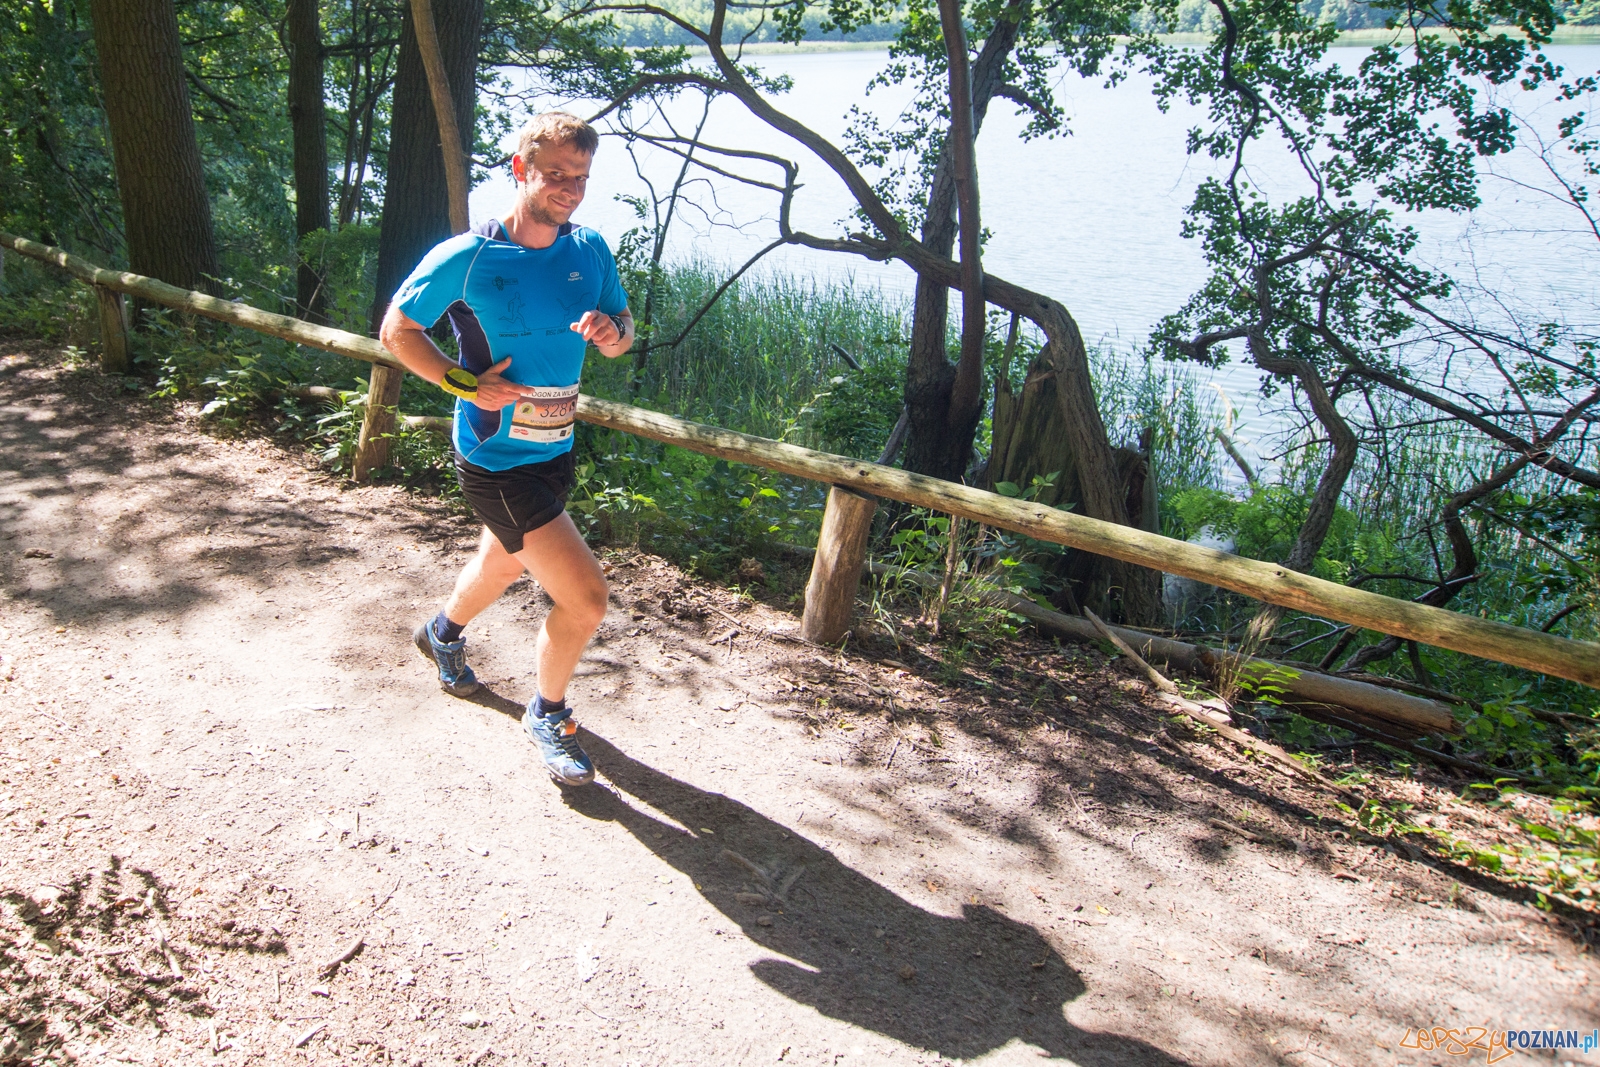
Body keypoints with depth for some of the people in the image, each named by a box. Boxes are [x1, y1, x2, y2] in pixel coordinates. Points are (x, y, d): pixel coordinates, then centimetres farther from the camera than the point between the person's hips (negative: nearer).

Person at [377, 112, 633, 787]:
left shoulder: (590, 252, -2)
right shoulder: (464, 259, -16)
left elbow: (622, 334, 8)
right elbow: (396, 331, -4)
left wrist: (611, 332, -16)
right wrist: (463, 383, -18)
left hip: (555, 453, 7)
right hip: (495, 461, -7)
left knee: (504, 566, 30)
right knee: (586, 596, -12)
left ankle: (444, 633, 63)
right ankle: (547, 715, 16)